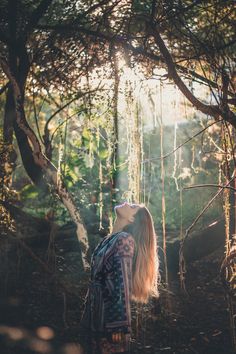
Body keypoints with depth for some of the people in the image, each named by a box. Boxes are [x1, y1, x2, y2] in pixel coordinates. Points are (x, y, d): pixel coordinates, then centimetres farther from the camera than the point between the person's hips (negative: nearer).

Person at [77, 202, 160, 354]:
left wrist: (120, 325, -21)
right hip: (95, 316, 8)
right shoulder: (110, 239, 11)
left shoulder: (124, 240, -13)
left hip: (109, 320, -8)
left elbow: (123, 285, -19)